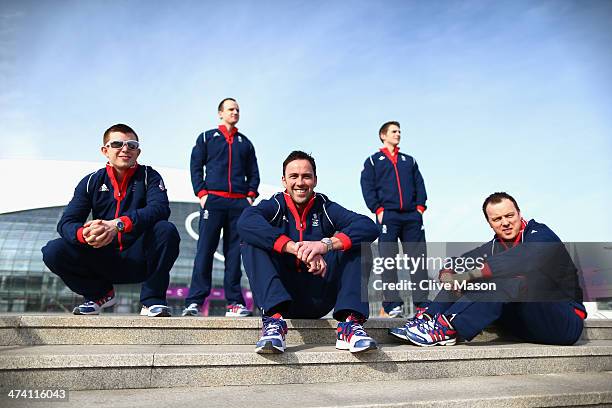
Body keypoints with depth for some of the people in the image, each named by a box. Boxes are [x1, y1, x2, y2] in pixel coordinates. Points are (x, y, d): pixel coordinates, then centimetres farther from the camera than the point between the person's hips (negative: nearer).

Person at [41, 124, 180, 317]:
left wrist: (118, 224, -38)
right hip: (104, 261, 3)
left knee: (166, 230, -30)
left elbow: (160, 208, -23)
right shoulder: (92, 182, 4)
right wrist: (84, 234, -30)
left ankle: (152, 300, -14)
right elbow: (66, 222, -5)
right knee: (53, 251, -17)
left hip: (140, 260, -2)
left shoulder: (149, 176, -2)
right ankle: (100, 294, 8)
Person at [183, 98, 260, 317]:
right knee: (205, 249, -8)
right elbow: (196, 166, 8)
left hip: (239, 202, 2)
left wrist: (250, 195, 4)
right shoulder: (206, 137, 16)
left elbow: (253, 173, 20)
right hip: (213, 199, -2)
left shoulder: (245, 143, 23)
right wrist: (201, 194, -5)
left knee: (235, 252, 0)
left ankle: (234, 303, 1)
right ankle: (194, 301, -7)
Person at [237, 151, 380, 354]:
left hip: (319, 300, 1)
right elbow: (245, 222, -24)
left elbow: (369, 227, -15)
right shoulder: (275, 206, 1)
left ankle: (350, 323, -27)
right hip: (280, 296, -1)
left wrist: (326, 244, -33)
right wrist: (296, 248, -35)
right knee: (251, 241, -19)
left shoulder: (325, 208, 3)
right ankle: (274, 318, -34)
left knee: (357, 244, -13)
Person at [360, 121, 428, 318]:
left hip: (412, 216, 3)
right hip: (387, 215, -3)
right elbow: (367, 187, 3)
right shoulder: (373, 161, 14)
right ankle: (392, 305, -4)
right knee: (388, 259, -6)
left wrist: (420, 206, 1)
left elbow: (419, 184, 17)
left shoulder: (409, 160, 25)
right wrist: (378, 209, -9)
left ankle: (422, 303, 2)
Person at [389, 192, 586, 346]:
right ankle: (427, 320, -23)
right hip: (525, 326, 6)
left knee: (517, 281, -34)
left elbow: (520, 261, -34)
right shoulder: (494, 247, 7)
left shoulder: (541, 236, -12)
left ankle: (448, 329, -40)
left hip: (567, 324, -6)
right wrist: (448, 276, -25)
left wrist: (468, 275, -36)